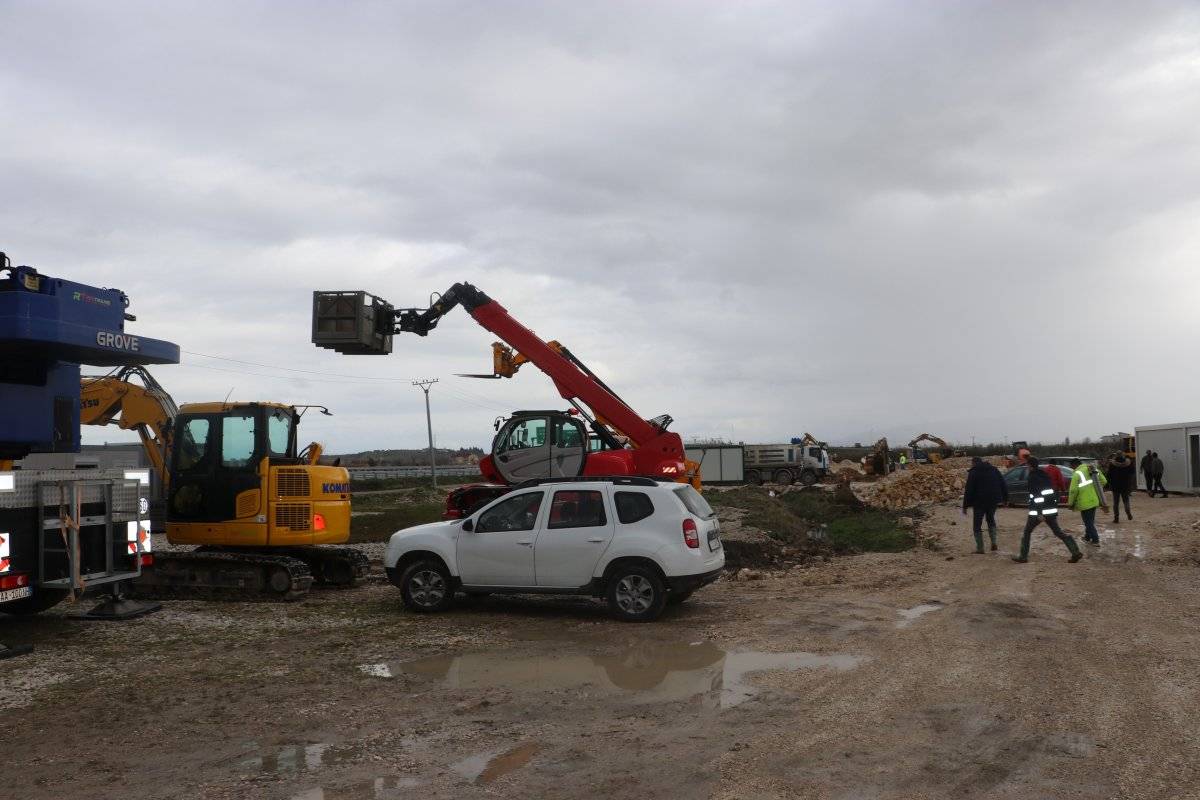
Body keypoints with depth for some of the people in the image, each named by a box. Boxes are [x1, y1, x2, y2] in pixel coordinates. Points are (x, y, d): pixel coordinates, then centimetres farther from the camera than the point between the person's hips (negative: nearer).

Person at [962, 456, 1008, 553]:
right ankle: (993, 542, 11)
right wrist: (1005, 499, 17)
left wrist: (965, 506, -8)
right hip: (993, 501, 5)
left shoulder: (973, 473, -8)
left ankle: (980, 548, 4)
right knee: (991, 520, 25)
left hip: (979, 502, -5)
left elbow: (968, 491, -12)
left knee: (977, 525, 6)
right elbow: (1004, 485, 10)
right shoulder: (994, 470, 9)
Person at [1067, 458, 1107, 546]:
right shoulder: (1094, 470, 6)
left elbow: (1073, 490, -19)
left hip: (1085, 502, -8)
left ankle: (1095, 540, 3)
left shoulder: (1077, 474, -16)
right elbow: (1104, 481, 11)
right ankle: (1087, 537, 35)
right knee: (1091, 520, 22)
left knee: (1088, 522, 3)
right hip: (1095, 501, 8)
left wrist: (1070, 503, -9)